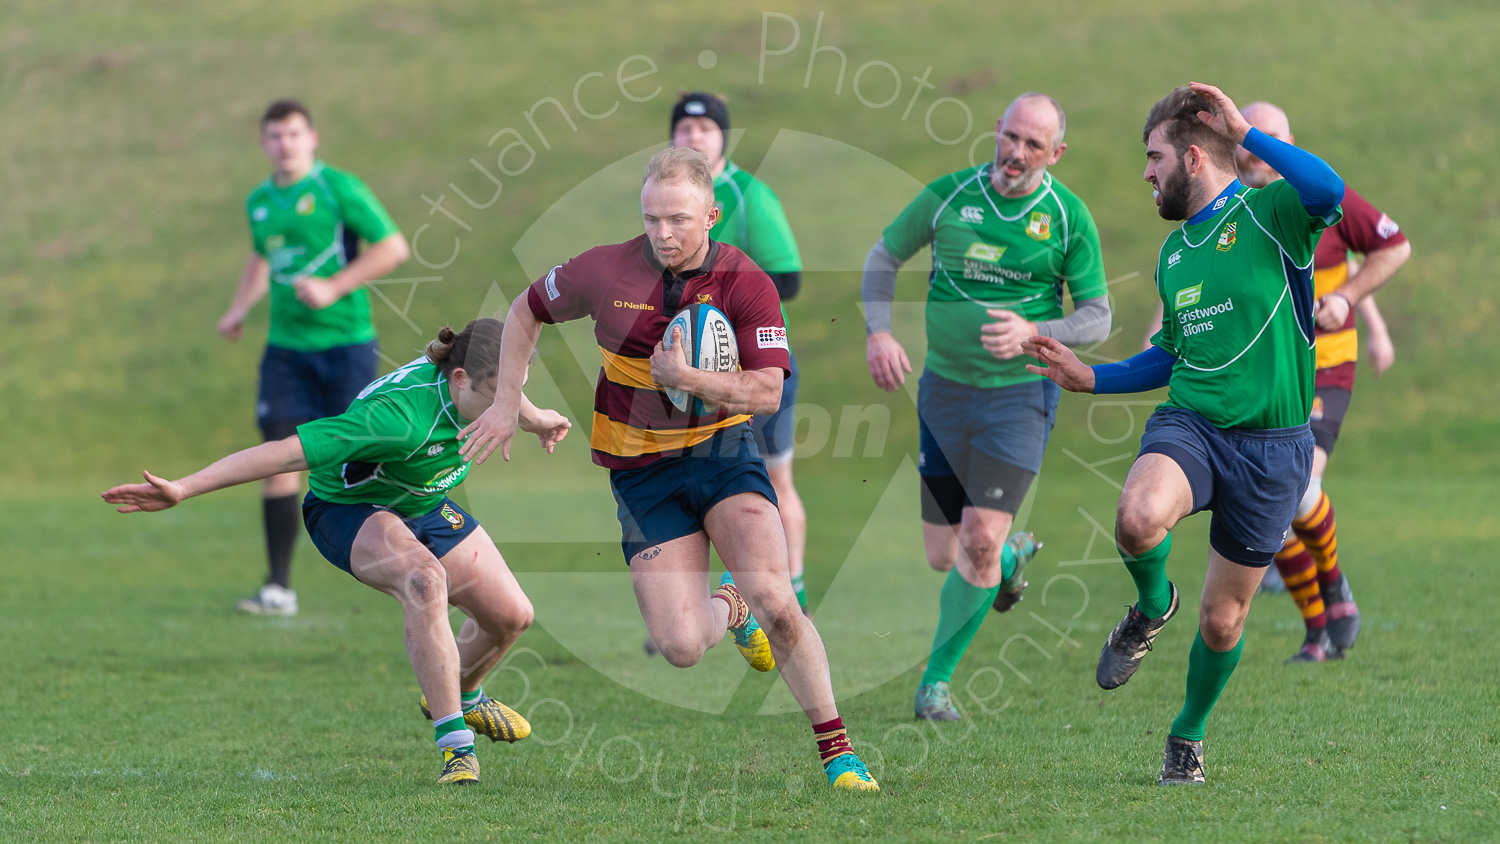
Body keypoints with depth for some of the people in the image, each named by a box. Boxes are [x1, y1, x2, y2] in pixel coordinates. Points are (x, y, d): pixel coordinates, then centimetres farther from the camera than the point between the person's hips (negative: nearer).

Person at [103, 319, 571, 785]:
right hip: (348, 510, -8)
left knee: (511, 615, 6)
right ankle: (455, 745, -33)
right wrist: (182, 489, -46)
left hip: (422, 505, 8)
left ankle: (463, 696, 40)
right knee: (424, 581, -38)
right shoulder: (399, 417, -42)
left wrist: (537, 418, 32)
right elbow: (287, 451, -43)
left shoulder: (467, 381, -20)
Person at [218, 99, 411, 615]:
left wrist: (333, 288, -16)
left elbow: (394, 247, -9)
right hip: (286, 345, 5)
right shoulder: (260, 201, 11)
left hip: (345, 343, -5)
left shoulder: (337, 188, -7)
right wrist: (238, 310, 17)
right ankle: (279, 587, -5)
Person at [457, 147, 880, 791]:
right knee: (681, 648, -11)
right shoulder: (605, 270, -8)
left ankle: (837, 752, -4)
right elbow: (528, 310, 11)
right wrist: (507, 404, 8)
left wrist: (688, 379, -29)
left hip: (722, 450, -1)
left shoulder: (745, 283, -11)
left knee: (775, 602, -22)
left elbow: (768, 392, -17)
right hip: (641, 470, 1)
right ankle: (729, 607, 28)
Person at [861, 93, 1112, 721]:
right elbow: (883, 257, 10)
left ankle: (937, 678, 1)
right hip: (944, 387, 3)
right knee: (941, 557, 6)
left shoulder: (1067, 216, -7)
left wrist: (1034, 332, -21)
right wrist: (878, 333, -6)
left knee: (980, 540, -16)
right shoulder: (950, 194, -2)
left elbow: (1097, 316, -3)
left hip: (1020, 392, -3)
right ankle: (1011, 561, 41)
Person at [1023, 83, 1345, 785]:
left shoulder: (1271, 215, -6)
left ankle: (1189, 734, 34)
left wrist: (1245, 134, -20)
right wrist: (1088, 378, 17)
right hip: (1189, 423, 4)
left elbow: (1328, 190, -30)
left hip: (1270, 446, -4)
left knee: (1222, 621, 6)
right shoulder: (1174, 253, 15)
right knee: (1139, 517, -33)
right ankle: (1152, 606, 1)